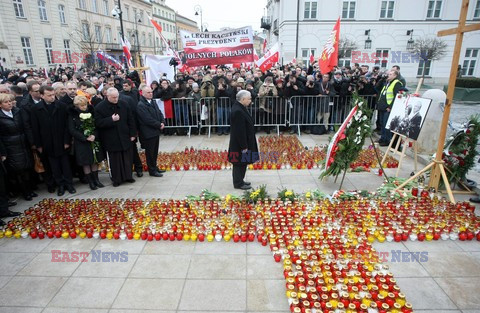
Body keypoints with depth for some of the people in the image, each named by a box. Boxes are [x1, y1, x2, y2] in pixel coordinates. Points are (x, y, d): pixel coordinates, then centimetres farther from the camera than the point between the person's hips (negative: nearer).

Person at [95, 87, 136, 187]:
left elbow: (130, 119, 6)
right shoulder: (99, 107, -8)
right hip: (111, 140, -3)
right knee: (115, 160, 6)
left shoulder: (123, 104, 1)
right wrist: (111, 120, -23)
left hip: (125, 137, 3)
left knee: (128, 158, 10)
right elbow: (98, 123, -12)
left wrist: (132, 134, 3)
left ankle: (128, 176, 27)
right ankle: (116, 179, 20)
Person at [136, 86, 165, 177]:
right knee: (150, 152, 3)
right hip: (148, 133, -8)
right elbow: (148, 119, -22)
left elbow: (159, 113, 14)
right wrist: (159, 125, -14)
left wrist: (162, 122, -5)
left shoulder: (153, 103, 12)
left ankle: (154, 167, 29)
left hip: (156, 131, 9)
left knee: (155, 152, 17)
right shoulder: (140, 105, -16)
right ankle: (152, 170, 12)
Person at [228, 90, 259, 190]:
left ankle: (239, 181, 33)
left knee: (242, 162, 19)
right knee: (240, 163, 3)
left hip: (242, 142, 10)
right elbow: (240, 131, -25)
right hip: (239, 144, -10)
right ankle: (238, 184, 16)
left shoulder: (240, 108, 7)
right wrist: (244, 146, -21)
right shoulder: (238, 111, -25)